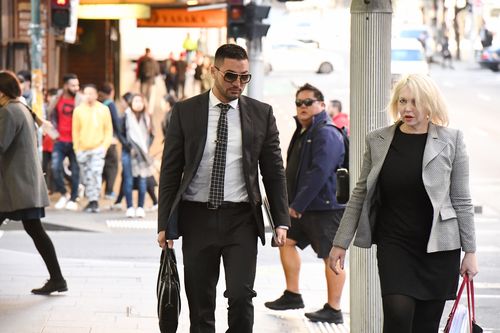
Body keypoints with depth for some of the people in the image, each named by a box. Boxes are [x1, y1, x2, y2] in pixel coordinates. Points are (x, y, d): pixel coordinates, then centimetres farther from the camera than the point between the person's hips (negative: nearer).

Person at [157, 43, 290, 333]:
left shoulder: (261, 113, 4)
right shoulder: (185, 112, 2)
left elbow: (274, 171, 7)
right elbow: (170, 171, 4)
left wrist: (281, 221, 0)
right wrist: (165, 223, -1)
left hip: (241, 219, 0)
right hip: (197, 218, 0)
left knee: (241, 296, -12)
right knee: (200, 304, 5)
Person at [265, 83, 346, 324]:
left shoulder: (326, 135, -15)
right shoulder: (303, 132, 16)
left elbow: (319, 173, -23)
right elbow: (294, 171, 22)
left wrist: (298, 204, -22)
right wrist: (291, 201, 14)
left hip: (325, 206, -11)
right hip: (302, 206, 11)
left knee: (331, 256, -5)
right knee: (286, 241, 15)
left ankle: (333, 310, -2)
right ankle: (292, 295, 25)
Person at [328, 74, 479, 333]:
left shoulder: (451, 140, -1)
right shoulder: (378, 141, 4)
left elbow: (462, 201, 1)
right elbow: (360, 195, 9)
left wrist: (470, 251, 0)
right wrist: (341, 243, 6)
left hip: (438, 246, 0)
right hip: (393, 243, 0)